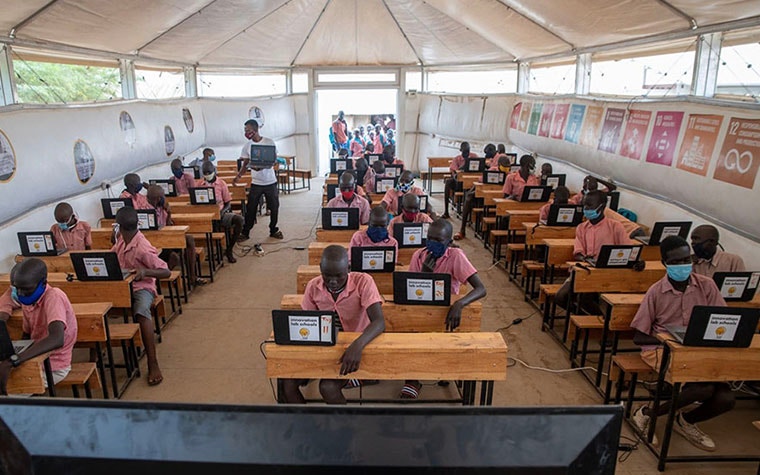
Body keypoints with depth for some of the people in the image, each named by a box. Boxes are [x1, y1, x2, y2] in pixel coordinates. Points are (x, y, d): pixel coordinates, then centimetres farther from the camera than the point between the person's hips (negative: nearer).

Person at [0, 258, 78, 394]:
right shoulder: (28, 298, 1)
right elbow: (27, 336, 13)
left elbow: (57, 340, -39)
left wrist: (12, 361, -43)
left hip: (53, 366, -8)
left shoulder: (53, 297, -24)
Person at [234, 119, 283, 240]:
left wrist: (261, 166, -26)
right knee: (250, 208, 2)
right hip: (256, 183, 2)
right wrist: (239, 175, -13)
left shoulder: (269, 142, -6)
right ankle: (245, 232, 13)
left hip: (270, 182, -2)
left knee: (274, 207, 7)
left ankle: (273, 230, 25)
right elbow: (245, 163, 5)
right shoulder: (247, 145, 3)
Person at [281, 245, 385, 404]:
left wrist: (357, 345, -46)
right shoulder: (313, 286, -5)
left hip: (354, 349, -4)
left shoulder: (363, 282, -19)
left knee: (328, 387, -28)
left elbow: (379, 322, -28)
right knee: (288, 382, -15)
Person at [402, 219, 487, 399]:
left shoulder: (456, 256, -13)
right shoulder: (418, 255, -2)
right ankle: (411, 380, -2)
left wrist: (459, 303, -40)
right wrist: (424, 272, -21)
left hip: (446, 309, -3)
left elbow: (481, 289, -21)